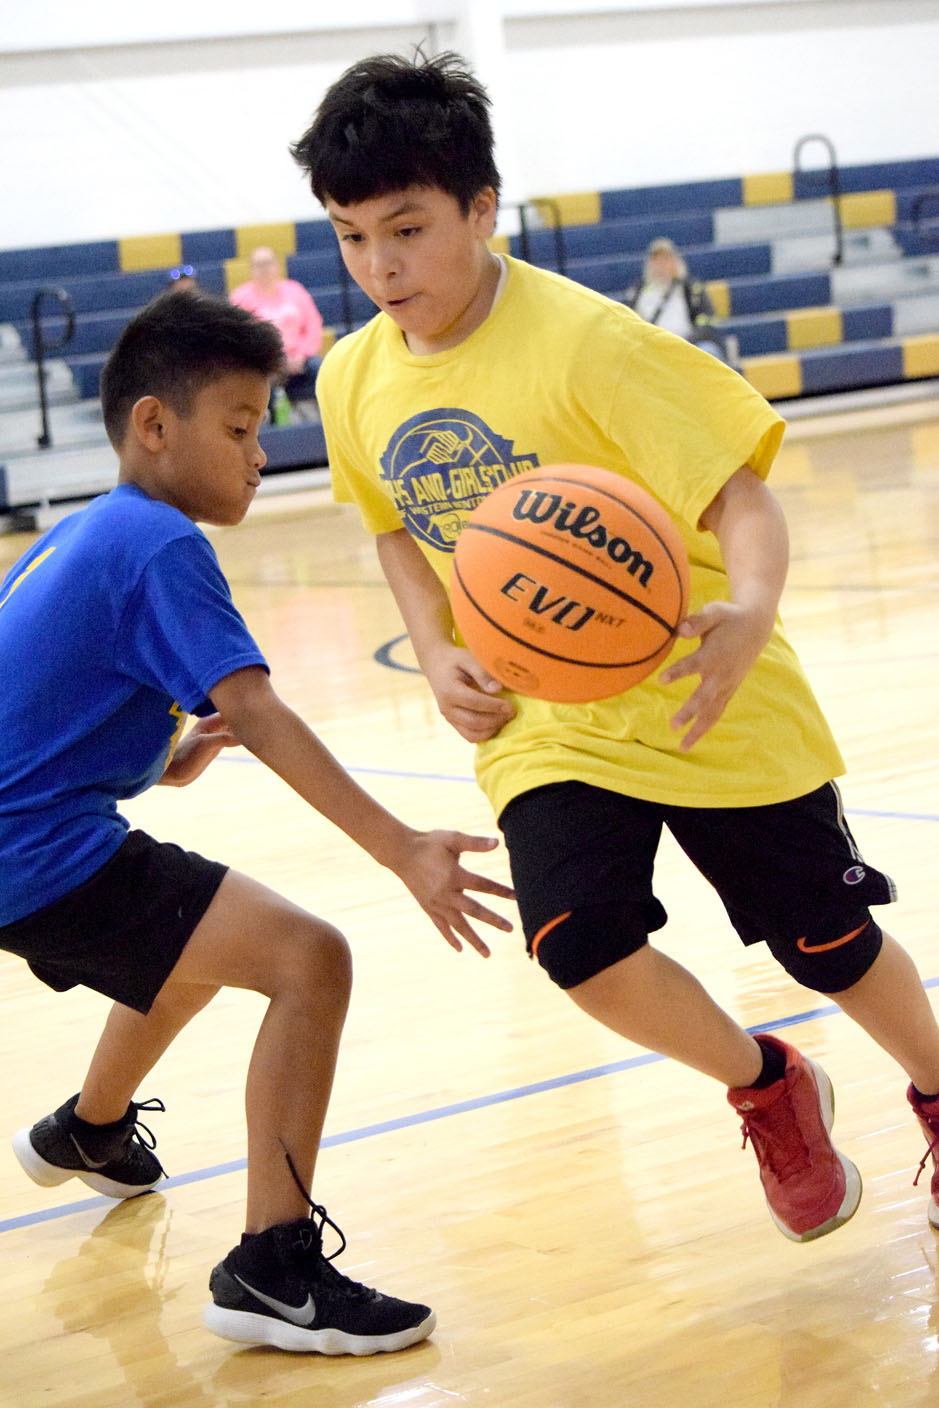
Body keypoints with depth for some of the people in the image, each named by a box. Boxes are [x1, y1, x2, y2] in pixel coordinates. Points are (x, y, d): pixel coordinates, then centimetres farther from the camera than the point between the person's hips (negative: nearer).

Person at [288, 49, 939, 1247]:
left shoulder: (584, 340, -21)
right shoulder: (353, 383, -3)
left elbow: (737, 489, -23)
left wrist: (750, 611, -44)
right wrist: (439, 657, 0)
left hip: (701, 701, -4)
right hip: (542, 724, 4)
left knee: (830, 946, 8)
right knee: (581, 945, -18)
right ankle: (768, 1091, 12)